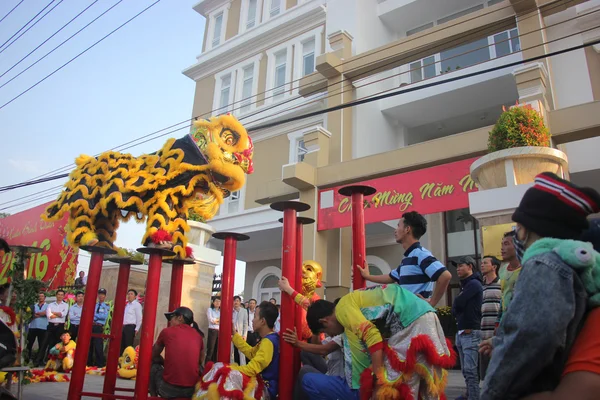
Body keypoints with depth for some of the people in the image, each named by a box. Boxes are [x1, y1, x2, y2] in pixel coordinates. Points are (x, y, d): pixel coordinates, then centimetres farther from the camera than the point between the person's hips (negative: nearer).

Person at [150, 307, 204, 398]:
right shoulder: (198, 335, 10)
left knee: (154, 366, 23)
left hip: (169, 389, -2)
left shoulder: (167, 331, 3)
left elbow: (153, 356, 18)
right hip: (192, 390, 2)